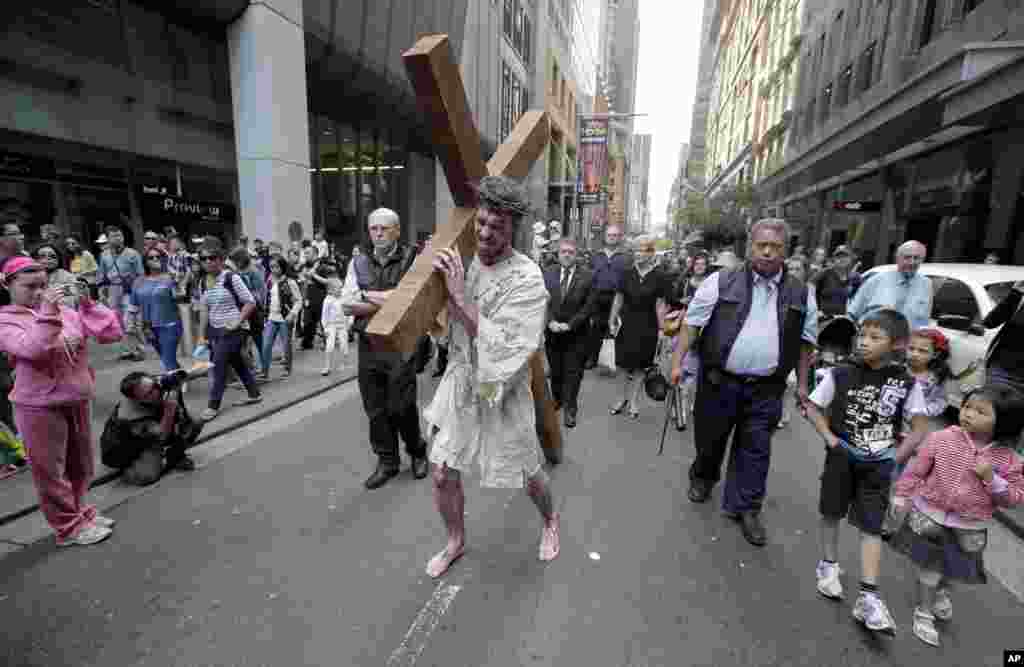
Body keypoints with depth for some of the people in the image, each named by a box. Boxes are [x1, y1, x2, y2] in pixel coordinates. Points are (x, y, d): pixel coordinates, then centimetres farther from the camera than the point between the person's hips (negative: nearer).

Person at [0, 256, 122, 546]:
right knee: (50, 471, 9)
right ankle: (69, 527, 23)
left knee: (80, 467, 19)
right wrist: (47, 314, -28)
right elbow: (32, 350, -25)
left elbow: (112, 332, -1)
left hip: (77, 402, 5)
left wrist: (88, 303, -9)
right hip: (39, 408, -4)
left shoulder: (65, 312, 4)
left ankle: (78, 512, 38)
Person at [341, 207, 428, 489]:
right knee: (375, 409, 11)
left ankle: (417, 451, 30)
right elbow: (348, 305, 0)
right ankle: (387, 461, 29)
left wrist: (368, 295, -6)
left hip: (400, 344, -4)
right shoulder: (358, 262, 9)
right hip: (368, 345, 4)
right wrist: (390, 301, -10)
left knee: (401, 407, 2)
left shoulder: (412, 258, -3)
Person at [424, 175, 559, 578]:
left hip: (502, 392, -4)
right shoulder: (462, 260, -4)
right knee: (443, 476, 13)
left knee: (528, 475, 17)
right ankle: (455, 542, 42)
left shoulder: (527, 279, -22)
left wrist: (459, 294, -31)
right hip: (458, 383, 5)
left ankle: (550, 520, 51)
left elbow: (502, 350, -29)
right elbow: (438, 317, 13)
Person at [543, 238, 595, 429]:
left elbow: (588, 306, -9)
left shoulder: (587, 277, -5)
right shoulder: (548, 275, 3)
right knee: (555, 371, 15)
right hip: (552, 332, 3)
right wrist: (551, 321, -15)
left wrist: (569, 325, -15)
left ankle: (570, 409, 10)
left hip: (576, 334, -2)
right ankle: (556, 400, 33)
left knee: (572, 373, 1)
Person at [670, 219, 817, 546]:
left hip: (766, 389, 2)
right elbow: (692, 323, -3)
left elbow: (805, 341, 12)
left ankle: (746, 508, 26)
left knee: (755, 450, 9)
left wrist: (802, 383, 10)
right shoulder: (721, 281, -5)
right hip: (718, 381, -1)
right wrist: (677, 362, -8)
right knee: (710, 439, 15)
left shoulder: (801, 294, 5)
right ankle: (702, 478, 44)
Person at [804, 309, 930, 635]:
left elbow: (921, 426, 0)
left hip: (878, 464, 0)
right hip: (842, 458, 0)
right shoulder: (840, 375, -11)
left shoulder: (906, 382, -8)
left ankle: (868, 597, 10)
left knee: (871, 527, 2)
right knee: (831, 514, 15)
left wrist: (896, 456, -7)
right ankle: (829, 565, 37)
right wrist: (830, 439, -10)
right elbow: (813, 407, -1)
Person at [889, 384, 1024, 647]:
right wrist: (902, 497, -4)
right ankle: (924, 613, 28)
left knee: (955, 568, 23)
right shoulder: (942, 439, -16)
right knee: (931, 566, 8)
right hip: (930, 515, -2)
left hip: (970, 527, 2)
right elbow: (916, 470, -8)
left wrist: (991, 479, -24)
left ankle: (941, 590, 56)